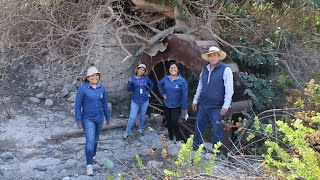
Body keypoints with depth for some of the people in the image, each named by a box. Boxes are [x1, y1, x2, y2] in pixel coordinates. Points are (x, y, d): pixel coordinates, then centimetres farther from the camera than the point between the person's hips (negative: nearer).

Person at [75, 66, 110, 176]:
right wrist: (78, 121, -14)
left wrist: (108, 117, 13)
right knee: (90, 141, -15)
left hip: (99, 118, 5)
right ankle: (89, 165, -11)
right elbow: (78, 105, -12)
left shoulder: (101, 88, -1)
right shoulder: (83, 88, -15)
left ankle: (92, 155, 43)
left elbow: (104, 103, 8)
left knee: (95, 139, 20)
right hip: (88, 119, -5)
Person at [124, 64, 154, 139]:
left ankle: (140, 129, 34)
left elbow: (151, 84, 15)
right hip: (135, 101, -3)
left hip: (145, 101, 3)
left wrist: (148, 91, 5)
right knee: (132, 117, -5)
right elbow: (129, 89, -11)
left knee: (142, 115, 16)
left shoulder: (146, 78, -3)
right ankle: (127, 133, 2)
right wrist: (129, 82, -27)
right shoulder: (132, 78, -9)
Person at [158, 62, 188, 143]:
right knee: (169, 122, 13)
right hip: (166, 105, 5)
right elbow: (159, 84, 18)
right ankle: (171, 138, 29)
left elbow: (185, 95, -16)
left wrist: (184, 107, -15)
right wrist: (163, 93, 7)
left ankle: (180, 140, 3)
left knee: (174, 123, -13)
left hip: (176, 106, -5)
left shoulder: (182, 81, -17)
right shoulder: (166, 78, -3)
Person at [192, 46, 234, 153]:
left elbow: (229, 90, -12)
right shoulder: (205, 70, 10)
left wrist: (225, 106, -17)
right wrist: (195, 100, 20)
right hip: (203, 105, 6)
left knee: (217, 130, 2)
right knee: (199, 126, 16)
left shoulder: (225, 70, -9)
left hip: (216, 108, -6)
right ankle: (196, 145, 33)